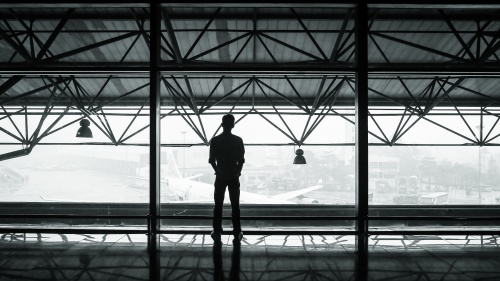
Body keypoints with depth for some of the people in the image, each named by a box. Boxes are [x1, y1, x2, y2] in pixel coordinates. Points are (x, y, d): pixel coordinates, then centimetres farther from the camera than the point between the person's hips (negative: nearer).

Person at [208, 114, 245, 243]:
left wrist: (218, 171, 11)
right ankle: (237, 233, 7)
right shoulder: (238, 140, -4)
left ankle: (217, 232, 7)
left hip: (220, 177, 0)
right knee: (235, 205, 6)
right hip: (234, 177, 0)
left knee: (218, 205, 7)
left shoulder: (215, 140, -5)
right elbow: (241, 160, -4)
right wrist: (238, 172, 9)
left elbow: (211, 160, -4)